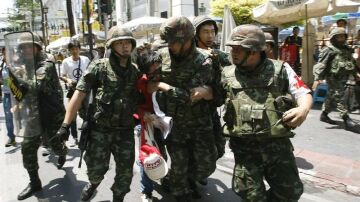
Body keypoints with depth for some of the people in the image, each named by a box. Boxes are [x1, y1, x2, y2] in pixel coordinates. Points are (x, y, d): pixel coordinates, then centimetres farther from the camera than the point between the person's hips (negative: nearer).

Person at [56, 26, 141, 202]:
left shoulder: (135, 72, 4)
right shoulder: (99, 66, -8)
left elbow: (139, 99, 16)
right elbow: (79, 94, -11)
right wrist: (66, 124, -15)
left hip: (125, 131, 3)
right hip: (100, 130, -3)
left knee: (125, 173, 11)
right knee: (96, 169, 9)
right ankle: (94, 182, 45)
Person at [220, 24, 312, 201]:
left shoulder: (280, 70, 1)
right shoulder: (227, 74, 5)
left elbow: (304, 93, 2)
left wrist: (303, 109, -19)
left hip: (278, 143, 1)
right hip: (244, 147, 0)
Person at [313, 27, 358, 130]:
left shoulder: (347, 49, 16)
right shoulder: (329, 50, -7)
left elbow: (353, 63, 25)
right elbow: (321, 64, -13)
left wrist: (354, 74, 22)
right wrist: (317, 78, -20)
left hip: (344, 78, 7)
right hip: (334, 78, -7)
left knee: (332, 97, 13)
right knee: (339, 97, -8)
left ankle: (324, 115, 24)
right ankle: (346, 118, -8)